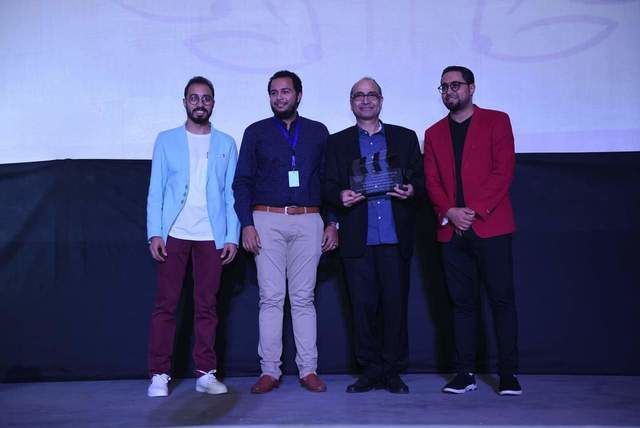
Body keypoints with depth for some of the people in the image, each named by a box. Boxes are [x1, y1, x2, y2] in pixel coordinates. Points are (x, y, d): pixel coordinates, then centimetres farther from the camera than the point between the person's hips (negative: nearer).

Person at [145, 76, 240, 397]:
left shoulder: (226, 144, 11)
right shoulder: (167, 140, 9)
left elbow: (231, 193, 8)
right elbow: (156, 189, 4)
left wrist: (232, 236, -1)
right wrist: (155, 233, -6)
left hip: (211, 236, 1)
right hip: (173, 234, -1)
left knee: (207, 306, 4)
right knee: (165, 305, 0)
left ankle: (206, 373, 10)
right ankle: (159, 375, 6)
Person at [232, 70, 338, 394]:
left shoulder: (318, 132, 12)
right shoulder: (256, 132, 9)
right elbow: (242, 182, 6)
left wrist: (332, 223, 4)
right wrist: (247, 224, -5)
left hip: (308, 221, 1)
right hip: (267, 221, 0)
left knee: (303, 298, 2)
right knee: (271, 298, -1)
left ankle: (308, 370, 6)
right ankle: (269, 371, 4)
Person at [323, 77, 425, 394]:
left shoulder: (405, 138, 15)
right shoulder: (337, 143, 15)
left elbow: (421, 179, 12)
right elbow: (328, 186, 10)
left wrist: (411, 190, -10)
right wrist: (340, 195, -12)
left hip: (395, 237, 0)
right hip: (357, 239, 0)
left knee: (395, 304, -1)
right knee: (363, 305, 1)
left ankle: (393, 371, 11)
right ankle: (371, 370, 12)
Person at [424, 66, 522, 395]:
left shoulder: (496, 121, 7)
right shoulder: (434, 134, 18)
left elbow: (503, 171, -4)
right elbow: (431, 182, 10)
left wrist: (474, 210, -12)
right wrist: (449, 212, -8)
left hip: (490, 226, -3)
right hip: (452, 230, 3)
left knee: (502, 299, -2)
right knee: (462, 303, 6)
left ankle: (509, 373, 6)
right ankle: (465, 373, 10)